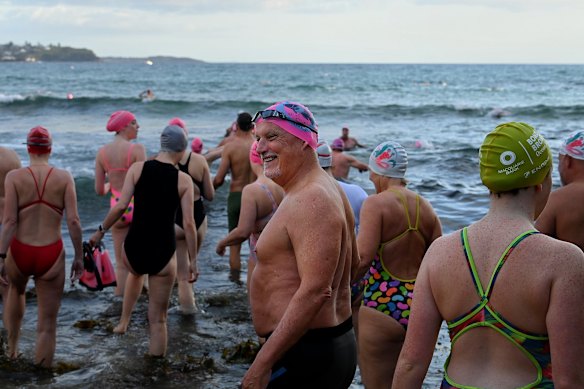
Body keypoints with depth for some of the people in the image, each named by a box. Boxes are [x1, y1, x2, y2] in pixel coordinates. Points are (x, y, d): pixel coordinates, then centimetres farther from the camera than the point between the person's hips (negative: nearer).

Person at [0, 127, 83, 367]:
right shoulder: (64, 177, -3)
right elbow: (73, 221, -8)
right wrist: (79, 256, 1)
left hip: (20, 253, 1)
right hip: (51, 256, -1)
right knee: (47, 324, 6)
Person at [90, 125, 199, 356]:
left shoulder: (137, 169, -3)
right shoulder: (183, 180, -5)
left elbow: (121, 206, -9)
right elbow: (188, 223, -7)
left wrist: (101, 231, 6)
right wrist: (193, 261, 0)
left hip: (134, 246, 2)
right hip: (163, 252, -2)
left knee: (135, 274, 41)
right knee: (158, 319, 8)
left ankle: (124, 322, 45)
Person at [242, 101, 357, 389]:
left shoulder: (311, 201, -20)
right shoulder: (327, 188, 13)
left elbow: (314, 292, -28)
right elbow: (351, 264, 23)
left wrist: (262, 364, -27)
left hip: (305, 354, -10)